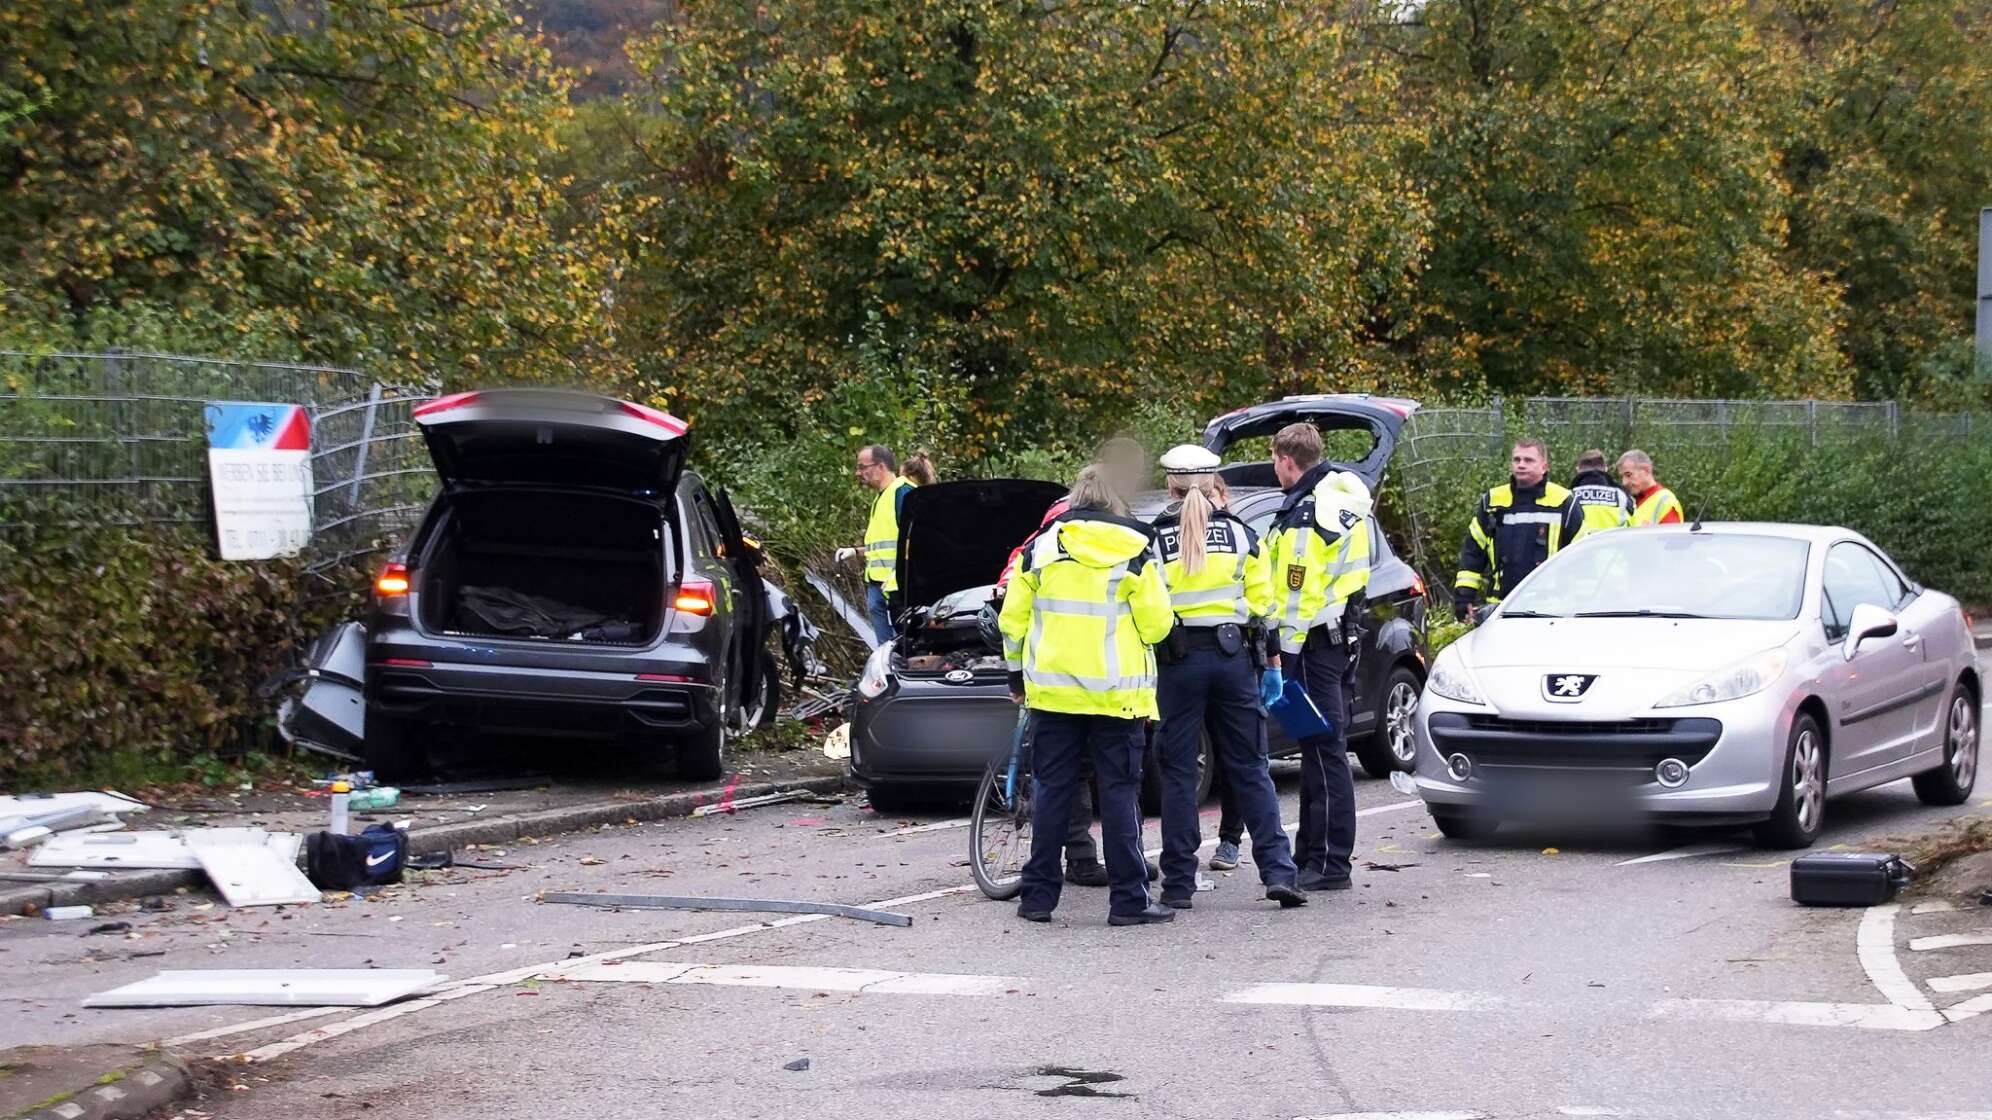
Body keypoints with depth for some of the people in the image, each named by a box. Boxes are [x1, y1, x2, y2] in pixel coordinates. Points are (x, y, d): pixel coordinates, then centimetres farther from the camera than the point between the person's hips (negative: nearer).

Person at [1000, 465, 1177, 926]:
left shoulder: (1041, 547, 4)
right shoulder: (1134, 551, -3)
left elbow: (1013, 619, 7)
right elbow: (1157, 623, -6)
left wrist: (1017, 675, 19)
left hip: (1052, 687, 2)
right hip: (1117, 692, -2)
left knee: (1051, 789, 8)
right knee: (1120, 791, 1)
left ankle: (1038, 895, 8)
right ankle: (1129, 899, -2)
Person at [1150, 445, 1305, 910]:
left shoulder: (1153, 539, -2)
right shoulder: (1239, 532, 4)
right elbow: (1262, 601, 7)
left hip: (1178, 662, -2)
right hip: (1233, 657, 2)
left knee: (1178, 772, 4)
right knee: (1249, 768, 8)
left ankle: (1178, 884, 4)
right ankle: (1278, 871, -2)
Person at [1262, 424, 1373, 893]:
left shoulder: (1305, 517, -18)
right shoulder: (1343, 496, 12)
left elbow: (1295, 595, -21)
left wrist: (1275, 659, -18)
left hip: (1315, 643, -10)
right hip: (1344, 635, 10)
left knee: (1324, 752, -7)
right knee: (1323, 749, 15)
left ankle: (1329, 864, -5)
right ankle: (1311, 853, 23)